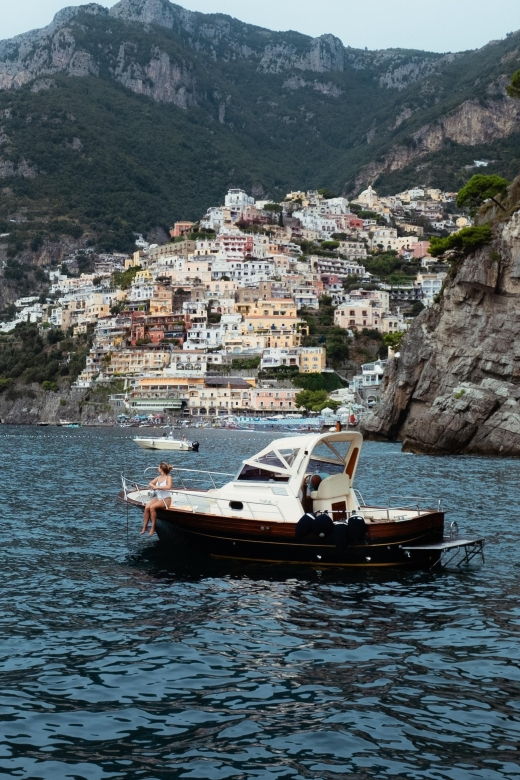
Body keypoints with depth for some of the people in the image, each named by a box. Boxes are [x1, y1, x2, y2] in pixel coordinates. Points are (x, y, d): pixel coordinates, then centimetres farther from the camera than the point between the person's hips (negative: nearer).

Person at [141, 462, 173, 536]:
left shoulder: (168, 477, -9)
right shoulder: (158, 477, 12)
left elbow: (169, 487, -26)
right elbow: (150, 483, 19)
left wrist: (158, 487, -19)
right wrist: (154, 486, -4)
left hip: (166, 499, -6)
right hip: (157, 497, 6)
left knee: (152, 507, -30)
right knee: (147, 507, -20)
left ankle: (153, 528, -21)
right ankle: (144, 527, -15)